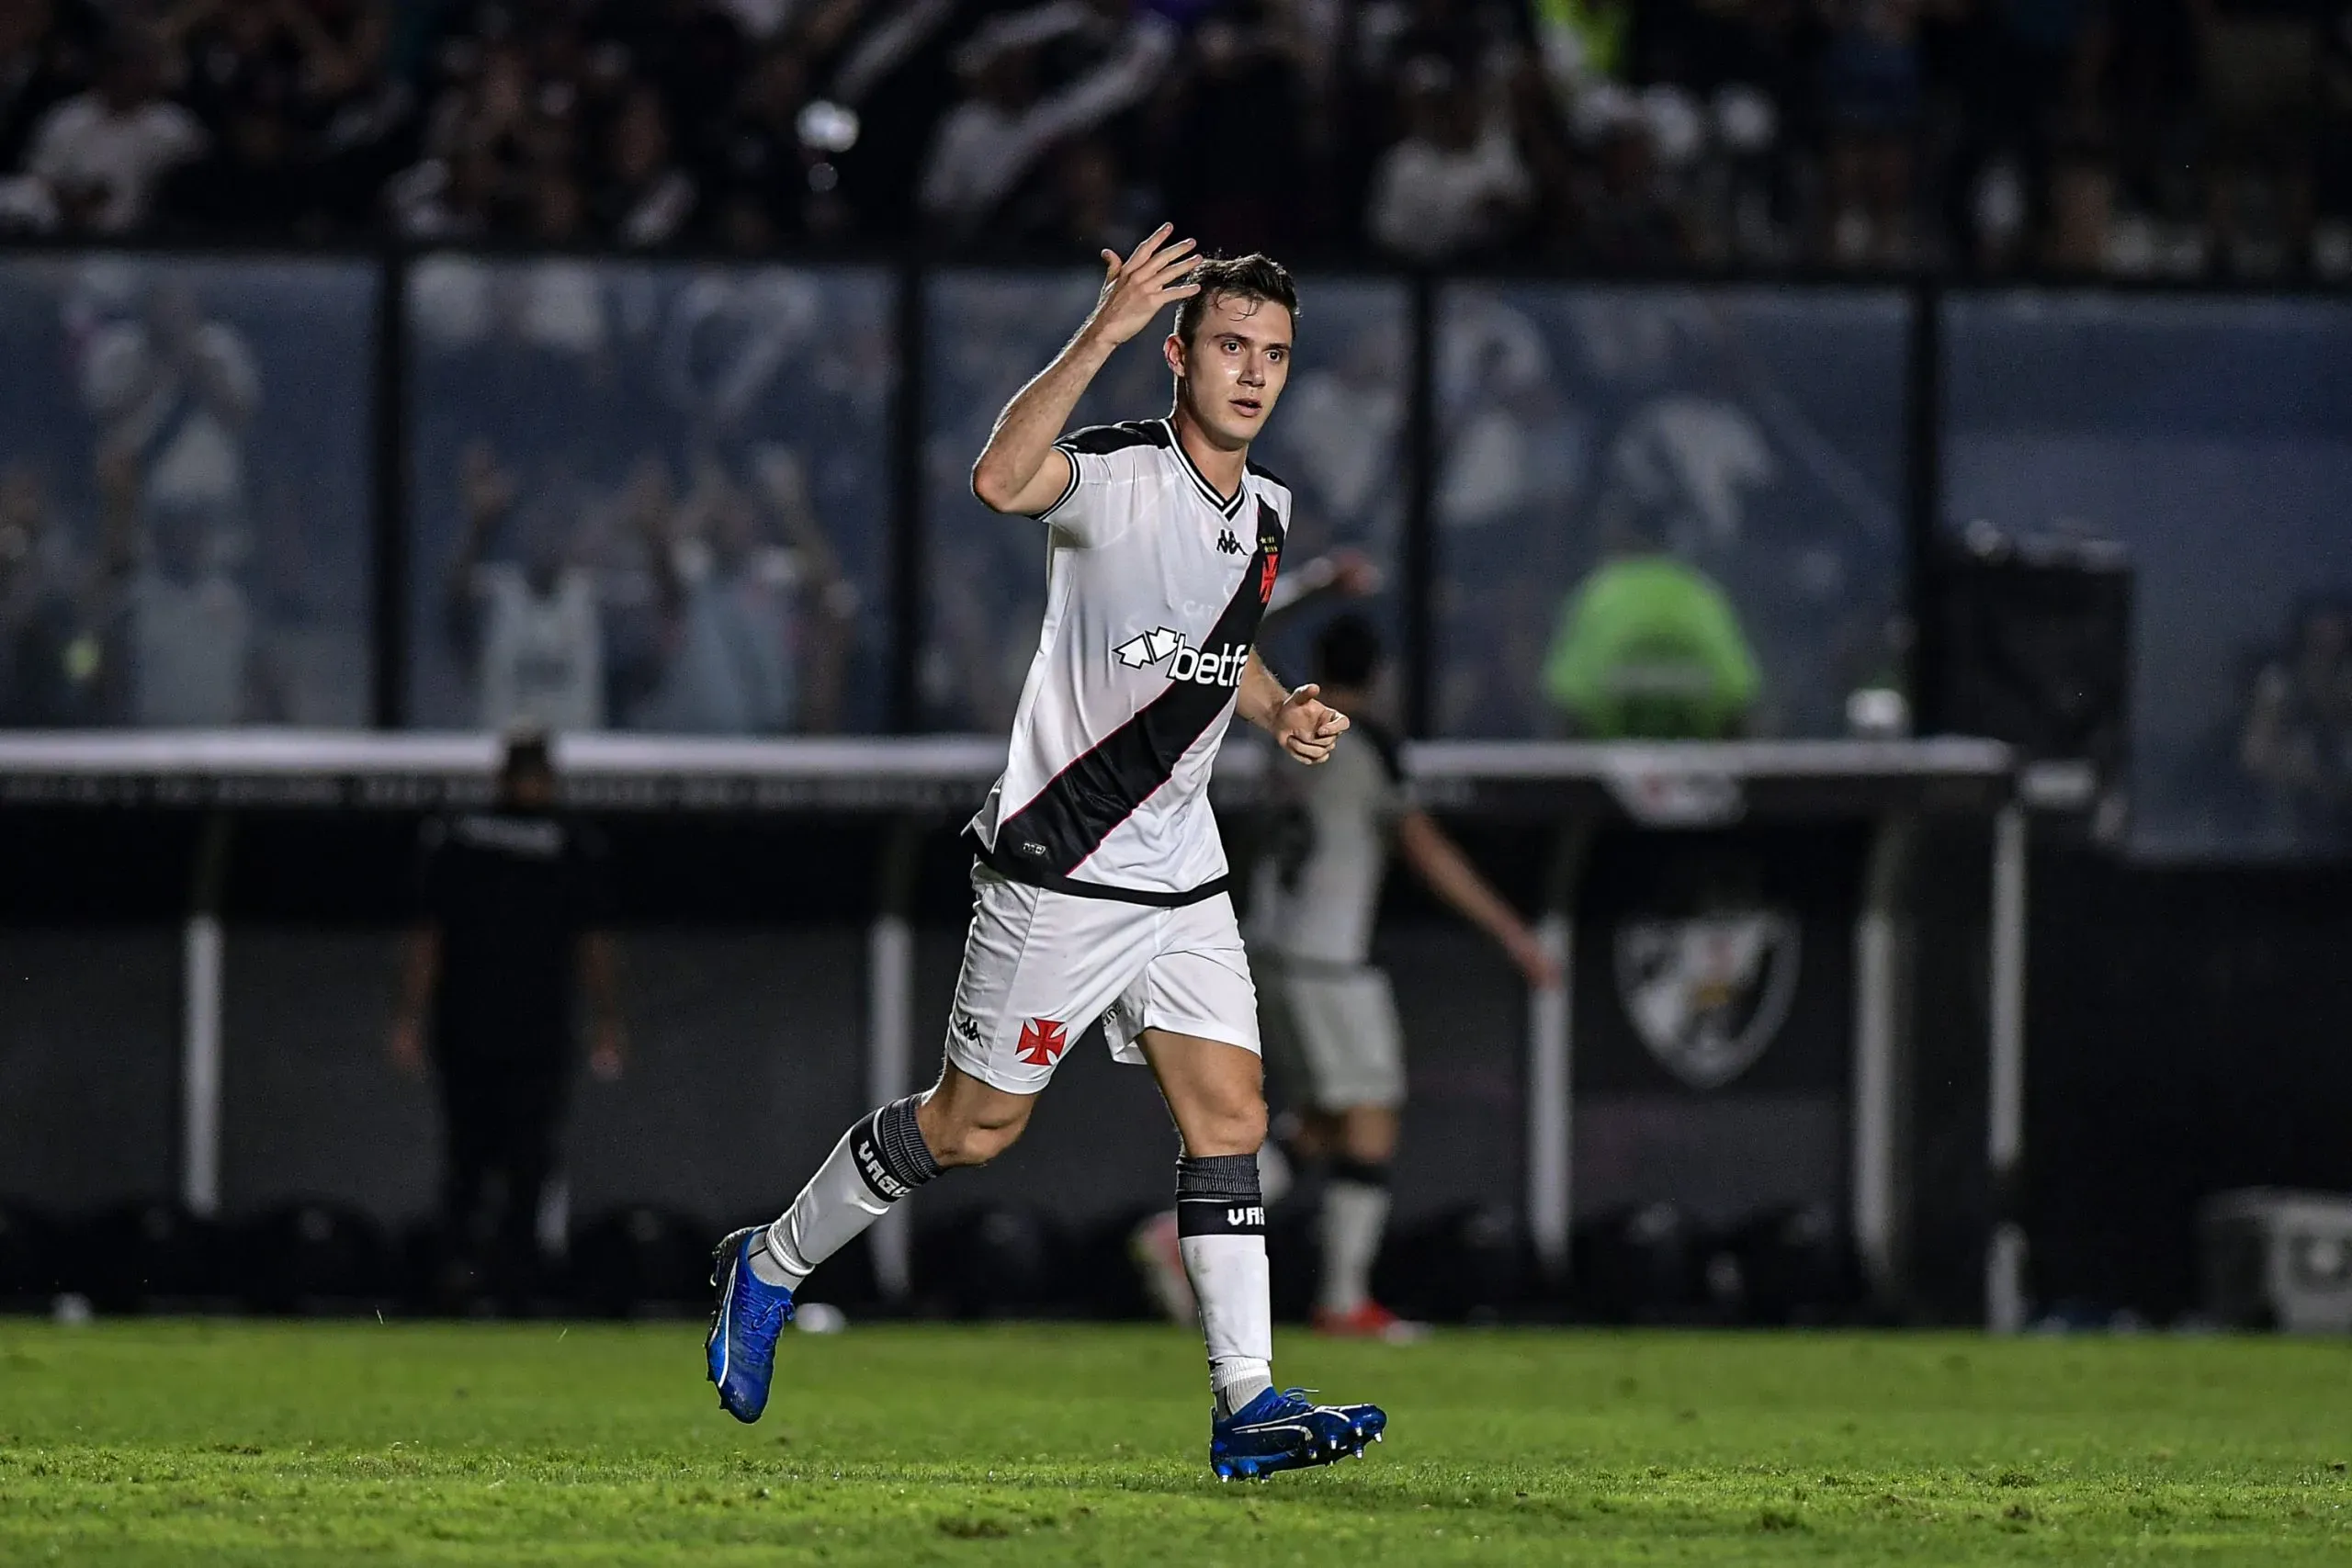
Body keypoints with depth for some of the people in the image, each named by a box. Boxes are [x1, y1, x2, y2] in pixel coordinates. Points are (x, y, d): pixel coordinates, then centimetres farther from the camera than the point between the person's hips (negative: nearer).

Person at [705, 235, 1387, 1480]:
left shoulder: (1265, 512, 9)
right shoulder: (1117, 475, -16)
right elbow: (1002, 481, -40)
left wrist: (1279, 711, 8)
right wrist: (1102, 332, -45)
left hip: (1180, 874, 7)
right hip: (1060, 867, -7)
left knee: (1229, 1114, -3)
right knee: (974, 1126, 3)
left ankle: (1248, 1405, -4)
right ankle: (768, 1269, 23)